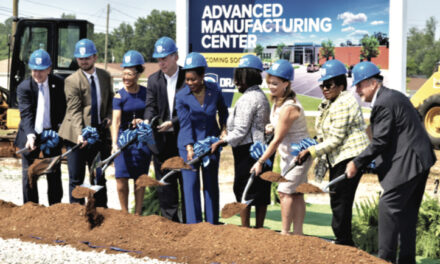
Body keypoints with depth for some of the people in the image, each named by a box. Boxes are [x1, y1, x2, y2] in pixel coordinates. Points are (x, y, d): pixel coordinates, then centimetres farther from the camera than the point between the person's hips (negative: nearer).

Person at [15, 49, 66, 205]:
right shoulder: (24, 87, -11)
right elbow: (26, 114, -20)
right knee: (28, 175, 2)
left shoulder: (59, 84, -4)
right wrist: (30, 135, -34)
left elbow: (63, 109, 7)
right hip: (30, 135, -2)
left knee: (54, 174, 8)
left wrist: (60, 130, -5)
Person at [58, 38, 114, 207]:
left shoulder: (105, 77, 8)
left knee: (99, 176, 11)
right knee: (76, 179, 0)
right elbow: (74, 110, -14)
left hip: (100, 132, 4)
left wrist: (109, 117, 2)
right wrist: (79, 134, -26)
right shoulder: (71, 81, -8)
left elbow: (110, 99, 22)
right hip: (78, 135, -4)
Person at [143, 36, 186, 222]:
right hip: (162, 141, 4)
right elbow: (151, 106, 0)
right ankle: (170, 220, 14)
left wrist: (172, 123, -20)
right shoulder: (153, 80, 8)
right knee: (165, 183, 7)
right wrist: (147, 121, -21)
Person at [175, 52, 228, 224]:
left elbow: (223, 110, 14)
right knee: (191, 183, -4)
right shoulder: (181, 97, -11)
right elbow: (185, 124, -17)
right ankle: (194, 224, 2)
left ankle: (212, 223, 18)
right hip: (189, 144, -2)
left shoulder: (214, 90, -5)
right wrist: (189, 148, -27)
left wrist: (224, 127, 1)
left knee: (211, 183, 8)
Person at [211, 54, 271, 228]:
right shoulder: (261, 96, 15)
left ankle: (245, 228, 1)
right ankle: (259, 228, 16)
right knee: (261, 190, 10)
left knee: (244, 189, -2)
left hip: (247, 151, -9)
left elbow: (240, 131, -19)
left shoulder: (248, 99, -15)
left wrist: (221, 142, -11)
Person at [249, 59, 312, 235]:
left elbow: (277, 139, -23)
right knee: (295, 194, 10)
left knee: (285, 191, -9)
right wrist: (273, 127, 0)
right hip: (288, 154, 9)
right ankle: (297, 233, 14)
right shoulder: (278, 101, 2)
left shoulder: (288, 108, -27)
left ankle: (285, 232, -3)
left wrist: (260, 162, -18)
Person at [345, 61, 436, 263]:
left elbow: (380, 142, -19)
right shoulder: (395, 96, 16)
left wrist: (357, 164, -11)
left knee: (388, 208, -8)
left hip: (407, 164, -11)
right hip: (420, 160, 11)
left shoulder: (383, 104, -16)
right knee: (407, 212, 14)